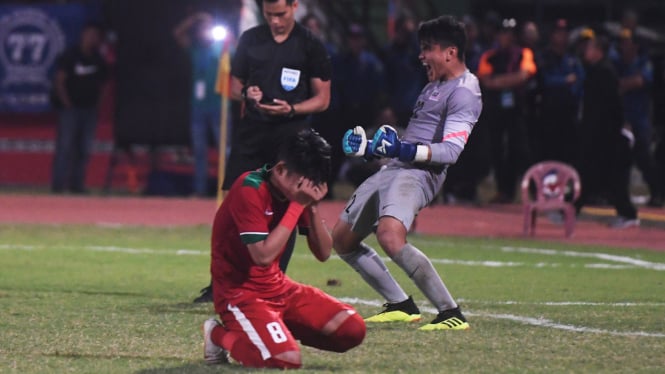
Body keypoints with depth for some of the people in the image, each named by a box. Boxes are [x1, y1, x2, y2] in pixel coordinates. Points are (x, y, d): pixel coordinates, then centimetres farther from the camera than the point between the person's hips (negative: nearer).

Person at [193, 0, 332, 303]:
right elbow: (234, 87, 16)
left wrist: (291, 109, -16)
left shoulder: (311, 47, -1)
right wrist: (246, 93, -8)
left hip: (292, 136, -3)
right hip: (251, 133, 3)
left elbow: (322, 99, 1)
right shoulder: (250, 40, 9)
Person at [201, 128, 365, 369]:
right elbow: (263, 255, -29)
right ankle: (221, 335, -1)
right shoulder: (250, 190, -21)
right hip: (239, 292, -8)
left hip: (278, 287, 8)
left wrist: (312, 207, -14)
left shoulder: (297, 191, 2)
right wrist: (297, 206, -26)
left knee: (352, 329, -5)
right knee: (287, 359, -29)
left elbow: (323, 253, 2)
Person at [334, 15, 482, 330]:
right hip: (393, 170, 11)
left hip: (418, 173, -11)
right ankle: (401, 306, 20)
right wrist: (371, 148, 25)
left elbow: (450, 151, -20)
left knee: (391, 238, -34)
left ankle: (451, 313, -25)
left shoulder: (463, 93, -9)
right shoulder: (434, 86, 24)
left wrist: (404, 150, -31)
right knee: (342, 240, 14)